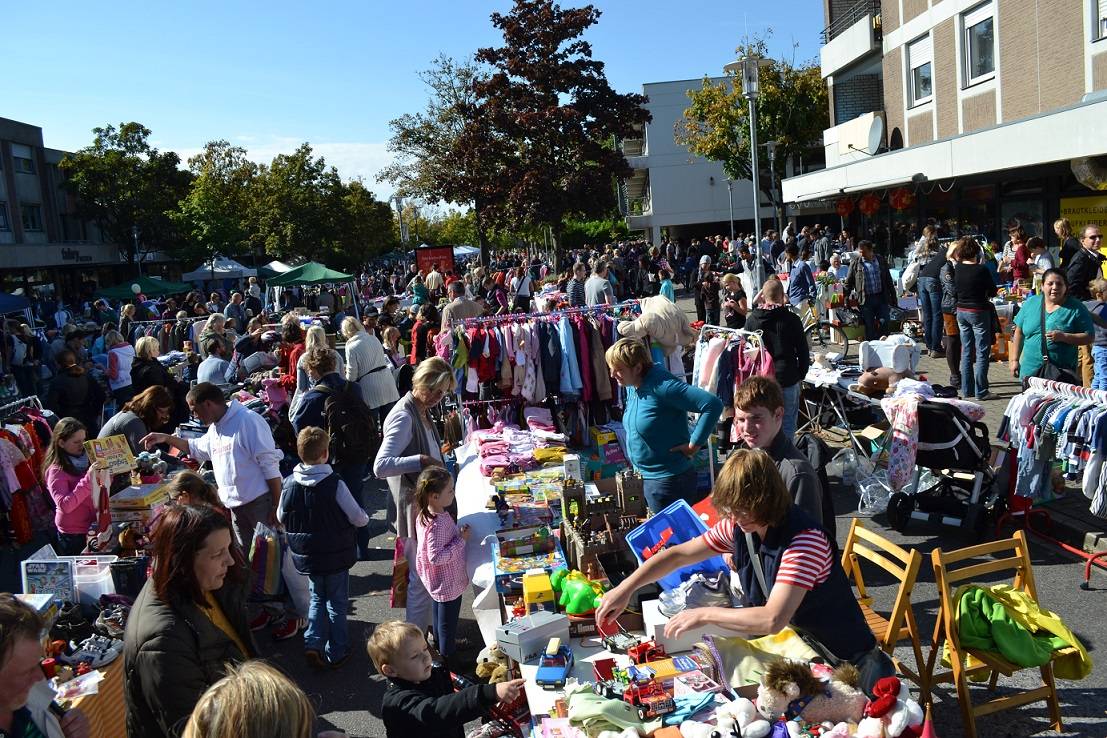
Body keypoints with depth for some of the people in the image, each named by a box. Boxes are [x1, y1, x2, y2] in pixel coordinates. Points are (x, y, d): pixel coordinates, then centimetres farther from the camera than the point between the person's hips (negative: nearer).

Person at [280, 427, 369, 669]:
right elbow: (358, 518, -15)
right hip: (336, 556, -3)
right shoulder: (334, 484, -21)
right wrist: (365, 518, 7)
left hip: (305, 556, 3)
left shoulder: (289, 484, -10)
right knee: (337, 601, 14)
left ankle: (313, 642, 8)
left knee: (317, 597, 23)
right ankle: (336, 653, 20)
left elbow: (281, 518, 5)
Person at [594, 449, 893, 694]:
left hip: (842, 658, -6)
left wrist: (702, 614, -26)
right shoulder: (737, 527, -6)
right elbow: (678, 555, 2)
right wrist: (625, 588, -9)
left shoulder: (804, 540, -28)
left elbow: (772, 619, -35)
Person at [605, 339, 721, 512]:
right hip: (645, 477, 9)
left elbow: (713, 405, -30)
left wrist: (694, 445, -23)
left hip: (669, 480, -9)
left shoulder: (661, 386, -24)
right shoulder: (631, 386, 3)